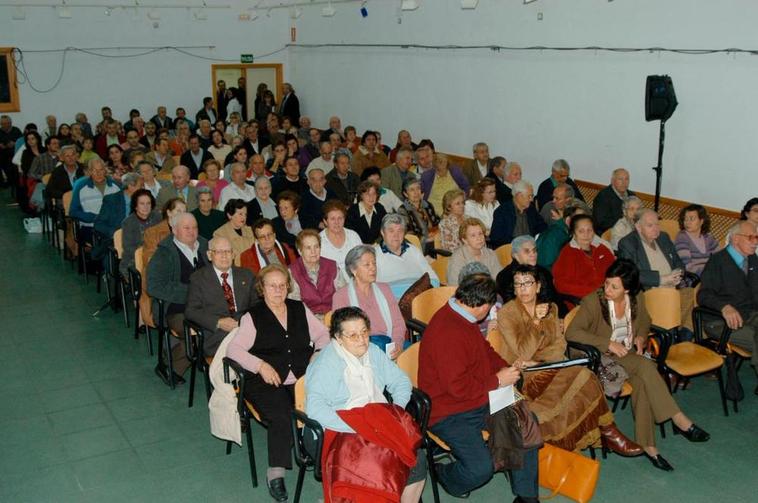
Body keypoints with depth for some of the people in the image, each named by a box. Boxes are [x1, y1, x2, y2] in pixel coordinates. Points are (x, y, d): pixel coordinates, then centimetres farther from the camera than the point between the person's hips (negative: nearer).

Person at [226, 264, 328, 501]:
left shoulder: (300, 309, 20)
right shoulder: (253, 317, 9)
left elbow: (323, 334, 23)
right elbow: (233, 349, 0)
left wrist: (319, 353, 3)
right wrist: (260, 365, -13)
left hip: (302, 378, 3)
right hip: (267, 382, -3)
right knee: (280, 415, -31)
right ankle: (275, 473, -22)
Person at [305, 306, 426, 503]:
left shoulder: (373, 353, 12)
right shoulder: (325, 365, -11)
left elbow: (401, 382, 17)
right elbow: (315, 409, -23)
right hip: (343, 434, -6)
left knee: (417, 460, -16)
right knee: (378, 469, -31)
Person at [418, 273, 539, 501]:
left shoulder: (462, 318, 5)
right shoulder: (448, 332, -28)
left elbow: (484, 349, 22)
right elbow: (458, 387, -28)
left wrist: (504, 367, 3)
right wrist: (497, 380, -15)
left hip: (479, 401, 10)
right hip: (449, 414, -10)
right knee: (481, 467, -24)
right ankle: (441, 474, 10)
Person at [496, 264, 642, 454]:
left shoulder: (550, 308, 8)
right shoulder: (505, 314, -8)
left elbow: (560, 346, 1)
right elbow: (523, 354, -14)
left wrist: (535, 361, -15)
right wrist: (536, 321, -20)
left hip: (548, 366, 4)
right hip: (523, 375, -4)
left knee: (581, 374, -23)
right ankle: (607, 433, -9)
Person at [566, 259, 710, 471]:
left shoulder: (637, 298, 2)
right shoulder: (593, 302, -13)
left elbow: (644, 321, 22)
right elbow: (572, 332, -18)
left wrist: (640, 337, -1)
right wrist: (608, 344, -21)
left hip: (630, 355, 5)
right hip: (604, 359, -4)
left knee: (642, 383, -29)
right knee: (646, 367, -31)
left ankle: (646, 444, -23)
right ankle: (679, 419, -23)